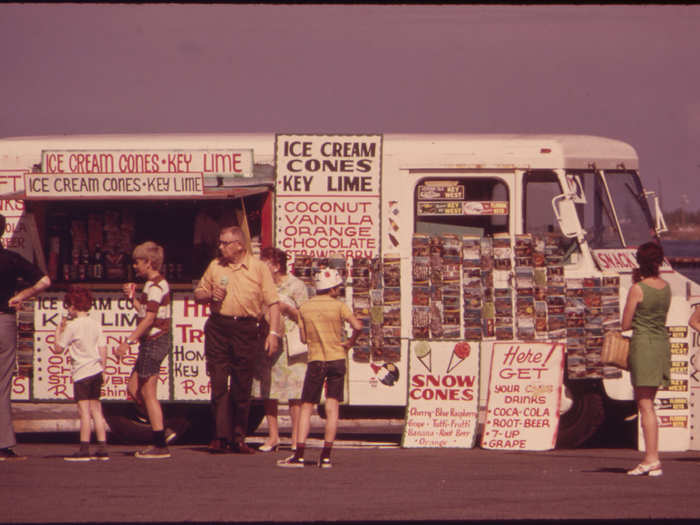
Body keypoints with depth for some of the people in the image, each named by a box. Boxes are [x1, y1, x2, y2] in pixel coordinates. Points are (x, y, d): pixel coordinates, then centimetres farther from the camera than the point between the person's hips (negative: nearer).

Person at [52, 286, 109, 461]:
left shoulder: (72, 326, -11)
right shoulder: (96, 325, 7)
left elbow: (58, 349, -6)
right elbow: (103, 349, 8)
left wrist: (58, 331, 8)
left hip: (81, 374, -7)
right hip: (96, 371, 7)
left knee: (84, 411, -6)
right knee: (96, 410, 11)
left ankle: (84, 450, -7)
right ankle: (102, 448, 9)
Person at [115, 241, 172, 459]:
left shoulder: (155, 286, -16)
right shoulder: (157, 284, 16)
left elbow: (149, 319, -24)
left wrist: (128, 341, -27)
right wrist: (133, 297, 7)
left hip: (154, 341, -10)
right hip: (151, 343, 10)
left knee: (148, 393, -6)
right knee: (133, 387, 14)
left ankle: (160, 446, -4)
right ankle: (161, 430, 16)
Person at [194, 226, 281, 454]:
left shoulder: (259, 268, 4)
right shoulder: (215, 266, 13)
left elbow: (273, 303, 1)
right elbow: (198, 294, 22)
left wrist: (273, 332, -9)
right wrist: (210, 295, -1)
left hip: (247, 330, -2)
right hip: (218, 328, 2)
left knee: (242, 387, 3)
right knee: (219, 384, -5)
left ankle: (238, 437, 12)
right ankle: (221, 435, -5)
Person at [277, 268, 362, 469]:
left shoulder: (305, 308, 4)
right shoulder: (338, 306, -3)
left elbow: (303, 338, 5)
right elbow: (358, 326, -15)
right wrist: (350, 343, 2)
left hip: (315, 360, 1)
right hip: (337, 359, -1)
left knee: (306, 408, 4)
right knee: (332, 407, 0)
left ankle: (299, 455, -6)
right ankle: (326, 456, -4)